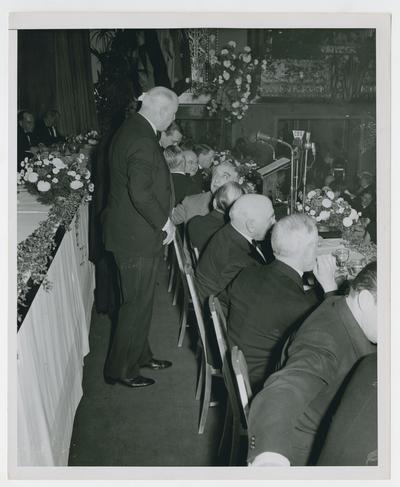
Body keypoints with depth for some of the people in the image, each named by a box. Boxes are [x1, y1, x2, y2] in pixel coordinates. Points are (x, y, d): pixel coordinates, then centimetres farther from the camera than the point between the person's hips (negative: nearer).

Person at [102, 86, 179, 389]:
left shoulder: (133, 129, 11)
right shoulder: (142, 141, -22)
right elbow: (141, 194, -28)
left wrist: (163, 216, 14)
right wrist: (164, 222, -15)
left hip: (131, 230, 10)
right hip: (137, 237, -10)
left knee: (140, 299, 21)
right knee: (138, 303, 2)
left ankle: (140, 355, 37)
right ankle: (120, 369, 17)